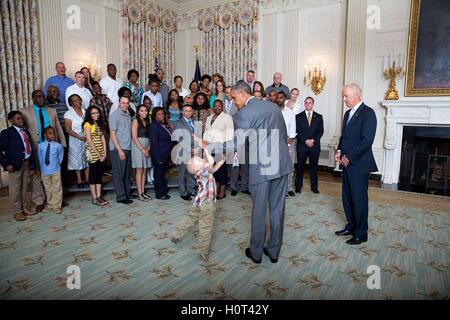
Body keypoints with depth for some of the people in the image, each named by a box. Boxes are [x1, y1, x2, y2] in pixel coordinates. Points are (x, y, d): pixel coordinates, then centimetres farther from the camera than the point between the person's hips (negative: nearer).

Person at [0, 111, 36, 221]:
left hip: (26, 163, 6)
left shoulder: (26, 131, 10)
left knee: (24, 187, 16)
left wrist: (32, 163, 6)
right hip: (15, 165, -5)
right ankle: (16, 211, 17)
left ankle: (23, 208, 29)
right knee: (15, 189, 5)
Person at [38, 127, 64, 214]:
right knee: (48, 189, 15)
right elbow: (40, 158, 6)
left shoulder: (58, 146, -12)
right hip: (44, 171, 2)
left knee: (57, 189, 5)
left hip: (55, 171, -2)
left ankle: (57, 206, 16)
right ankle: (50, 205, 30)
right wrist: (43, 166, 11)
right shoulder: (40, 146, -7)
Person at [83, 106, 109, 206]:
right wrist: (98, 154, -13)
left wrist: (104, 153, 0)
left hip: (101, 154, 7)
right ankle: (94, 199, 4)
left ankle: (99, 196, 14)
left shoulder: (99, 124, 15)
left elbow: (103, 139, 10)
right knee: (93, 175, -2)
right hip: (92, 153, -7)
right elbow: (89, 141, -13)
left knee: (99, 174, 8)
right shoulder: (87, 124, -6)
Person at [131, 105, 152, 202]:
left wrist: (148, 148, -5)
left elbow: (149, 137, 10)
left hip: (146, 147, 6)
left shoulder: (147, 122, 14)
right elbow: (135, 137, -11)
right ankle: (140, 194, 0)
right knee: (139, 171, -4)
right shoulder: (135, 121, -4)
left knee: (144, 170, 6)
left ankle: (143, 192, 11)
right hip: (138, 146, -6)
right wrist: (142, 149, -15)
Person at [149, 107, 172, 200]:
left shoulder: (164, 125, 10)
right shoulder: (153, 126, -13)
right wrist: (158, 158, -19)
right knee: (158, 175, 4)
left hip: (166, 155, 8)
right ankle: (159, 194, 15)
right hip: (159, 156, -8)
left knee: (163, 174, 17)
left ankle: (164, 191, 27)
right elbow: (153, 143, -17)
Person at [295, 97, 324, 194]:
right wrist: (305, 141, -14)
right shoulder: (299, 116, 6)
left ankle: (314, 187, 14)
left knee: (314, 167, 6)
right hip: (302, 146, -1)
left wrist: (313, 140, -12)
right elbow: (298, 131, -2)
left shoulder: (319, 117, 10)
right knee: (300, 167, 3)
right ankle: (298, 186, 13)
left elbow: (320, 131, 3)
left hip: (315, 145, 1)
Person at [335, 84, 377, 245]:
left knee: (359, 199, 2)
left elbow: (367, 140, -19)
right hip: (347, 163, 8)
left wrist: (349, 157, -16)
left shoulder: (368, 113, -12)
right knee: (347, 198, 15)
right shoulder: (348, 113, 15)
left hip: (359, 164, -8)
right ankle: (351, 226, 30)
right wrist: (339, 150, 4)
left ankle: (361, 233, 16)